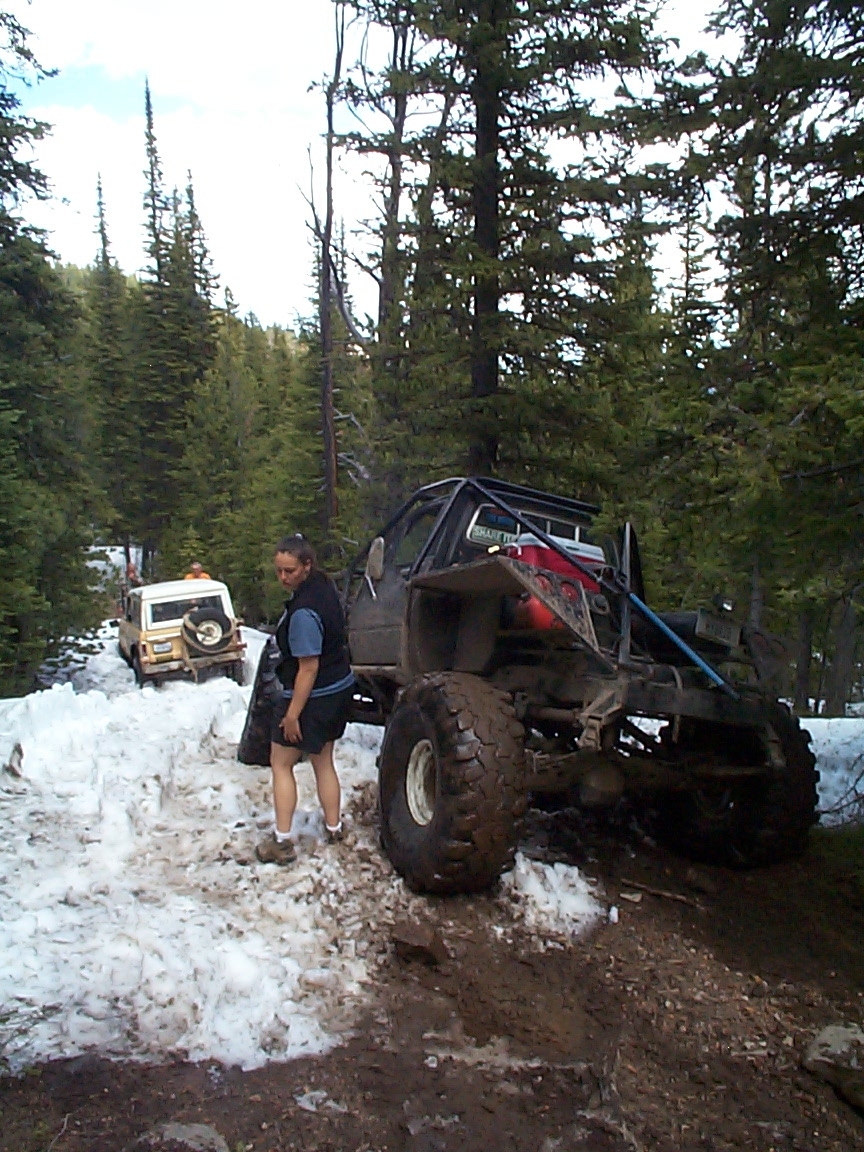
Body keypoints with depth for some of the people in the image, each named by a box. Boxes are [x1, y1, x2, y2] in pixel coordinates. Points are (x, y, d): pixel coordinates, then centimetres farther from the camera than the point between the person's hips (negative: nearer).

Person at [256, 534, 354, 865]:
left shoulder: (303, 612, -29)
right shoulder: (324, 585, -2)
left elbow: (309, 668, -26)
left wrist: (292, 714, -22)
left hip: (313, 697, -9)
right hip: (340, 688, 9)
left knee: (281, 764, 7)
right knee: (323, 762, 22)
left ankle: (281, 841, 8)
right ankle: (333, 828, 31)